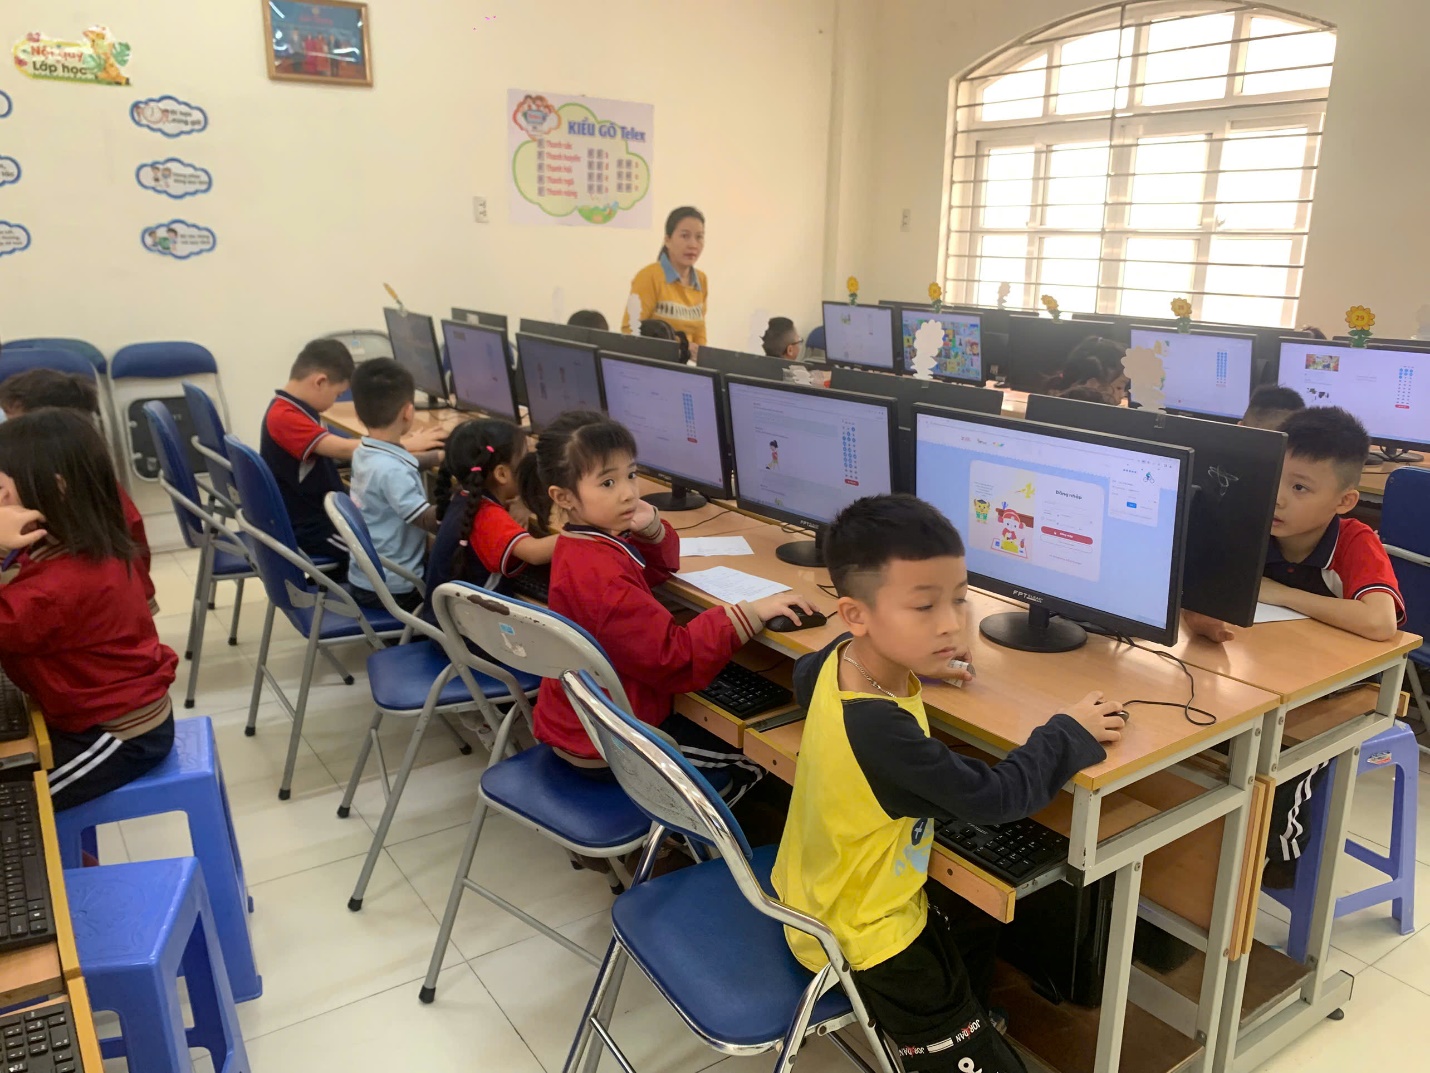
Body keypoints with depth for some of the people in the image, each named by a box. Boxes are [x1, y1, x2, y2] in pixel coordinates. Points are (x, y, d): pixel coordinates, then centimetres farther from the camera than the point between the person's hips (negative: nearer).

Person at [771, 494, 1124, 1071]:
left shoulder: (841, 658, -13)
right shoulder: (881, 731, -40)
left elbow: (805, 676, 13)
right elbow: (995, 796, -29)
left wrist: (910, 663, 7)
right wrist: (1068, 734, -13)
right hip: (860, 938, -9)